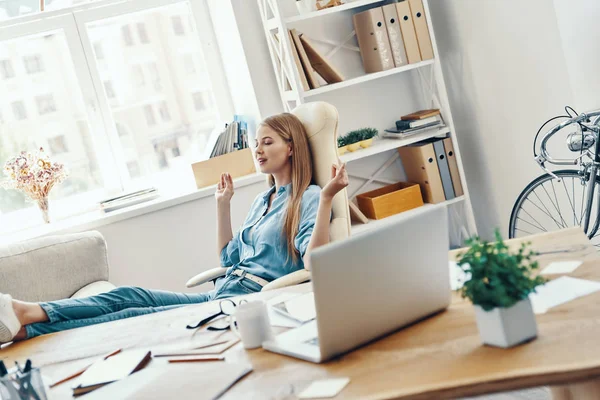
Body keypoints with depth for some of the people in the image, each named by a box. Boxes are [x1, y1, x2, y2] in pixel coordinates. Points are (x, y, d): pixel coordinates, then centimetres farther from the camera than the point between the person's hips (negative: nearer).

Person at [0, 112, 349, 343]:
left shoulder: (308, 199, -2)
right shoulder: (262, 201, 24)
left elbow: (315, 262, -18)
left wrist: (327, 196, -24)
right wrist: (223, 203, 23)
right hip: (223, 293, 8)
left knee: (141, 317, -20)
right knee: (132, 296, -14)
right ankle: (29, 312, -29)